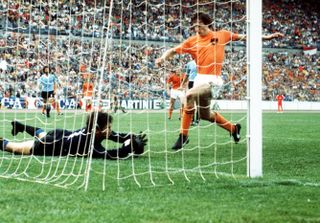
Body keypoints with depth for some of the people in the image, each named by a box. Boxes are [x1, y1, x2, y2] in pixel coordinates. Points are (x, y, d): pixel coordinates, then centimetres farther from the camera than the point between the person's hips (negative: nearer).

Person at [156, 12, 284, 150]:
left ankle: (183, 136, -20)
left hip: (213, 80, -5)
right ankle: (233, 128, 43)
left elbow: (242, 37, 13)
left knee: (190, 95, -29)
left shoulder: (221, 35, 3)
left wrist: (267, 37, 14)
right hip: (199, 78, 5)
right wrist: (163, 58, -19)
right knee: (205, 115, 17)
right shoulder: (192, 41, 5)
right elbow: (173, 51, 3)